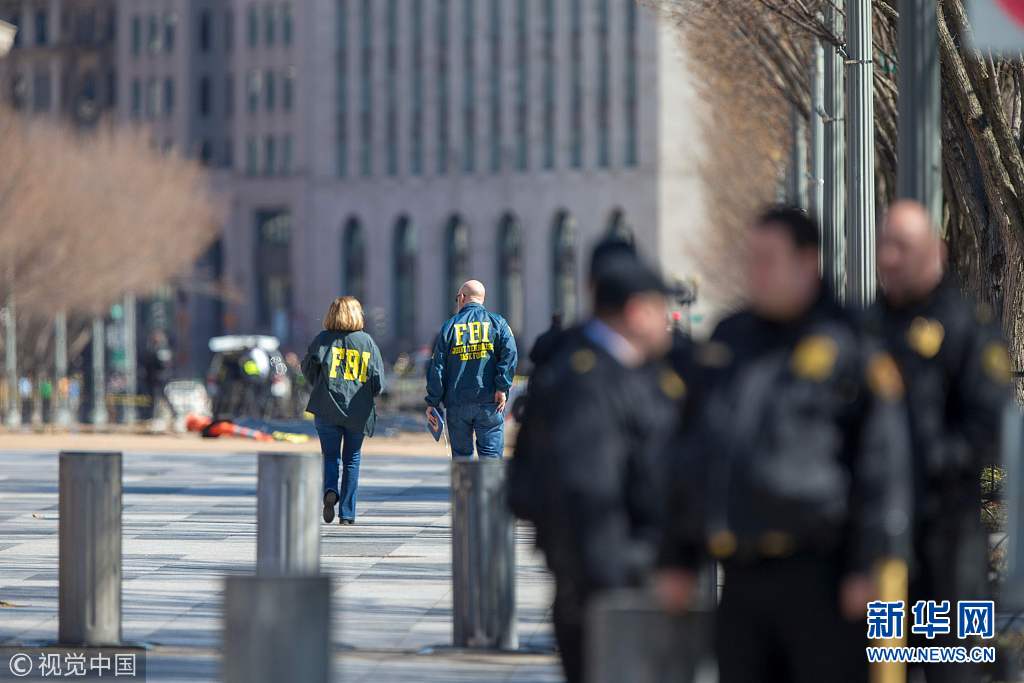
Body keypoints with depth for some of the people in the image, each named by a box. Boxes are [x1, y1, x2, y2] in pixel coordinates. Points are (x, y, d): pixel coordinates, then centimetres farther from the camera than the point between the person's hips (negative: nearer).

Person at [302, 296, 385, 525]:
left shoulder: (323, 340, 0)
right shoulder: (367, 341, 1)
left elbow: (308, 368, -4)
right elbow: (378, 380, -1)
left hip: (327, 409, 0)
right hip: (357, 411, 0)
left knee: (330, 456, 12)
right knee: (352, 459, 10)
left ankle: (330, 490, -18)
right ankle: (347, 514, 7)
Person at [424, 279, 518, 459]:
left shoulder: (450, 326, 6)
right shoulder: (497, 322, 4)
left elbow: (437, 366, 4)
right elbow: (510, 354, -11)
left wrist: (432, 402, 6)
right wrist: (502, 388, -10)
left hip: (456, 402, 1)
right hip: (489, 402, -1)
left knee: (461, 454, 10)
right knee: (491, 453, -2)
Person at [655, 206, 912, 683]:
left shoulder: (847, 344, -5)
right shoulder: (728, 342, 15)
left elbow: (883, 460, -8)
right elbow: (692, 454, 21)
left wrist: (871, 567, -14)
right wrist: (676, 558, 18)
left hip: (818, 576, -6)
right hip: (743, 579, 7)